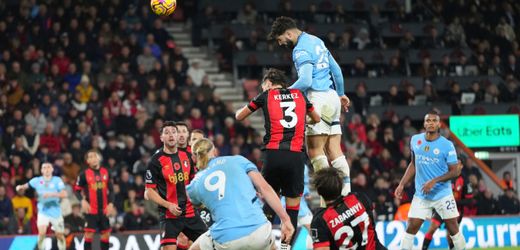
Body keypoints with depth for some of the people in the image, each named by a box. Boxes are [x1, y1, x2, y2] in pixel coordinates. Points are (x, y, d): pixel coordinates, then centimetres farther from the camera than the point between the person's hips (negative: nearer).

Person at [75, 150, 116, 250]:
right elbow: (77, 190, -2)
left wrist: (111, 203, 0)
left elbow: (110, 190, 12)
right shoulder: (84, 174, -4)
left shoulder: (105, 172, 7)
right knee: (89, 233, -9)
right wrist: (83, 201, -18)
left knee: (106, 233, 7)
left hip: (104, 209, 4)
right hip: (91, 209, -4)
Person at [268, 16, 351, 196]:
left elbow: (305, 81, -21)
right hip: (332, 97, 9)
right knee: (334, 150, 7)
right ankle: (345, 192, 2)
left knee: (315, 150, -8)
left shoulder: (301, 50, -11)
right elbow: (336, 69, 24)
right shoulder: (316, 41, 17)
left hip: (319, 98, -9)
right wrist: (341, 94, 34)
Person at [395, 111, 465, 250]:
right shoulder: (415, 140, 2)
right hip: (421, 195, 3)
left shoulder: (447, 145, -10)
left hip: (443, 195, -3)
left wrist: (434, 181, -20)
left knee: (453, 229, 0)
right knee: (411, 228, -1)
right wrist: (402, 184, 10)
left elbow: (455, 171, -10)